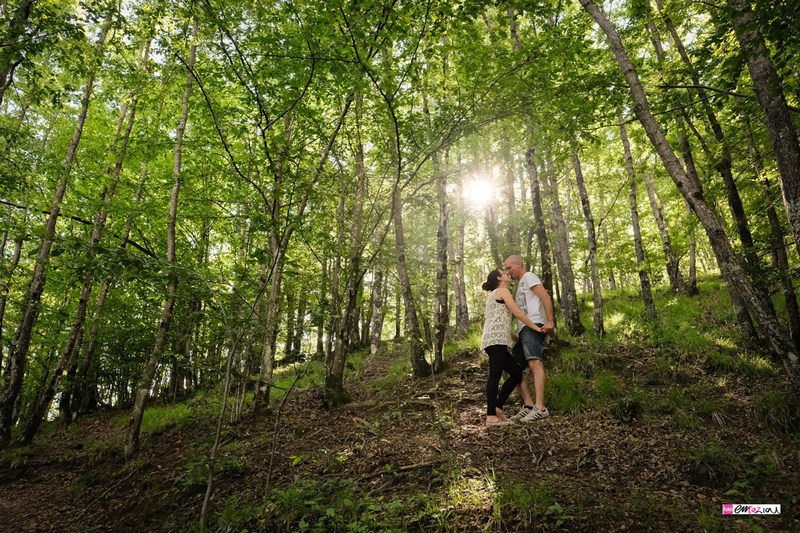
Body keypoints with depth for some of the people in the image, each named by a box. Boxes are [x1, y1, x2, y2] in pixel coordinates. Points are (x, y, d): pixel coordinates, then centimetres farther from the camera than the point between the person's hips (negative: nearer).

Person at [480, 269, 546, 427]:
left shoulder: (493, 296, 32)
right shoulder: (502, 291, 4)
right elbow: (517, 312, -6)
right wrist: (536, 328, -2)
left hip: (493, 340, 10)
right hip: (496, 339, -10)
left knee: (516, 373, 8)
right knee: (495, 375, -14)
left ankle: (497, 408, 5)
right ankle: (491, 416, -18)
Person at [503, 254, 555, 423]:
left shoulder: (529, 277, 5)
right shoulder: (521, 285, 32)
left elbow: (546, 297, -9)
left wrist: (549, 321, -21)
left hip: (534, 326, -11)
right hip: (524, 330, 11)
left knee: (534, 363, -26)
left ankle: (540, 408, -36)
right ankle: (528, 405, 2)